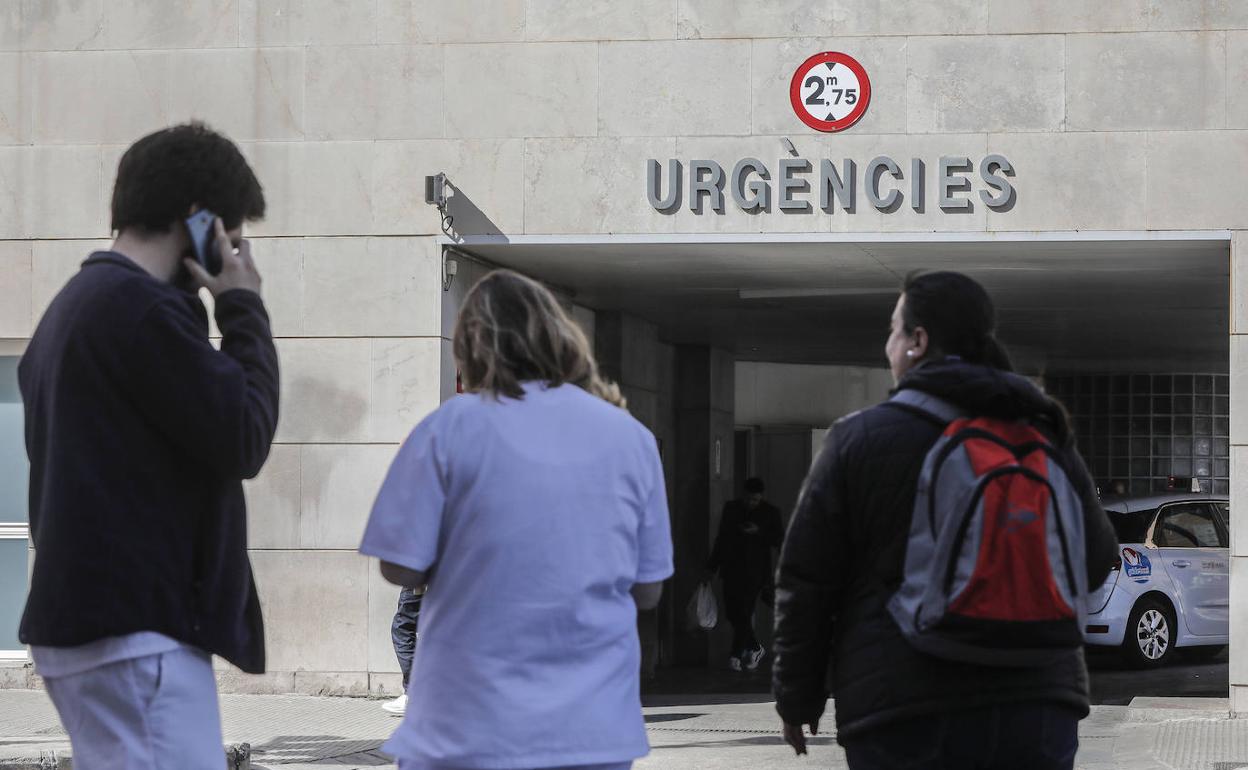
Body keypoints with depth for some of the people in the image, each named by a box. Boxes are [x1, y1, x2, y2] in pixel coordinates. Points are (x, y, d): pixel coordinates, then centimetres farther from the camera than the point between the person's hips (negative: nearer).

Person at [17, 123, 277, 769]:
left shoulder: (74, 305, 19)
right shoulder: (143, 307, -13)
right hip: (138, 628, -11)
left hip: (82, 616, 11)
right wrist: (244, 308, -2)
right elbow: (243, 436, -12)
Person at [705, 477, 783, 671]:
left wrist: (759, 532, -17)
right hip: (732, 569, 4)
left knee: (744, 613, -9)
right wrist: (712, 566, 14)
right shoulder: (731, 508, 10)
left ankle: (736, 654, 0)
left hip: (755, 572, -4)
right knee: (731, 611, 2)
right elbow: (722, 538, 15)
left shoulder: (770, 513, 1)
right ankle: (755, 648, 20)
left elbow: (779, 539, -1)